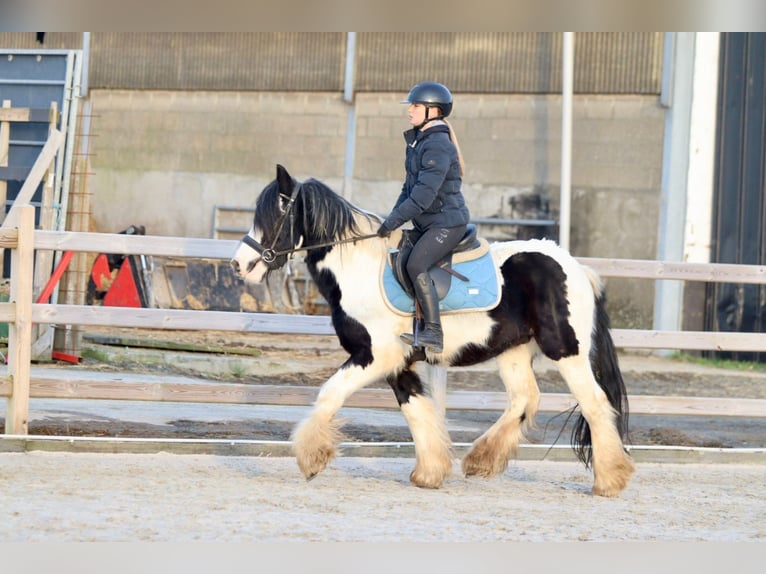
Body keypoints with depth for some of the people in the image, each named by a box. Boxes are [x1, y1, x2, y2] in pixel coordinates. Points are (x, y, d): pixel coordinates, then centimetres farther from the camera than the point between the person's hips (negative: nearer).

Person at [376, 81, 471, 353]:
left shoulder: (438, 146, -19)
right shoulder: (418, 142, 12)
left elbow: (423, 195, -25)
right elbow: (410, 187, 19)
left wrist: (392, 222, -23)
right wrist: (393, 218, 7)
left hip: (448, 221, -10)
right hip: (426, 223, 10)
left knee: (416, 265, -25)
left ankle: (434, 333, -24)